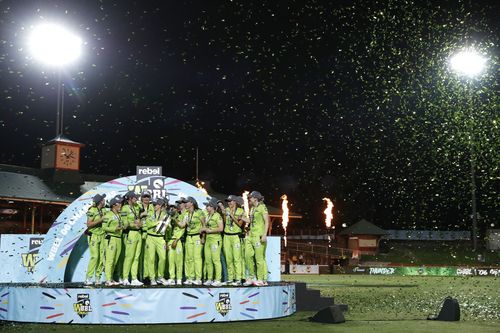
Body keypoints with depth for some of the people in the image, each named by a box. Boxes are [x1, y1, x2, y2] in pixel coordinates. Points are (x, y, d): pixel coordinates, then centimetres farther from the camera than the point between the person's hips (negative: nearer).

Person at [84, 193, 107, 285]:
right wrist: (100, 220, -18)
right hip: (93, 236, -6)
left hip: (102, 235, 6)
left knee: (101, 257, 2)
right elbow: (89, 224, -16)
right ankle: (88, 278, -6)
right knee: (95, 256, -13)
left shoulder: (104, 210, 9)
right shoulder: (92, 211, -10)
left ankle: (98, 278, 8)